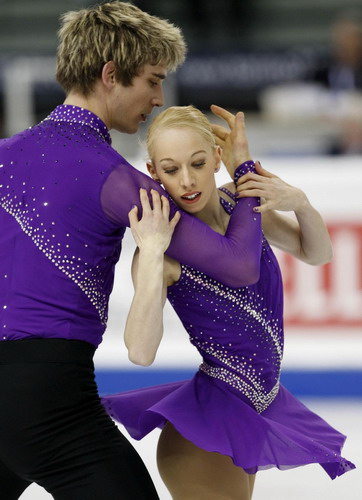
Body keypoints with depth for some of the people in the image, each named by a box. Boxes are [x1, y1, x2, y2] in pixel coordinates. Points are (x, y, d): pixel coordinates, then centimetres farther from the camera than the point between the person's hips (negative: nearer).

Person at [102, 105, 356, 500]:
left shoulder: (240, 202, -3)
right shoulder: (166, 248, -18)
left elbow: (316, 253, 12)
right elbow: (141, 352, -31)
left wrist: (298, 203, -8)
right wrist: (151, 252, -36)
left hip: (251, 412, 7)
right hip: (210, 421, -7)